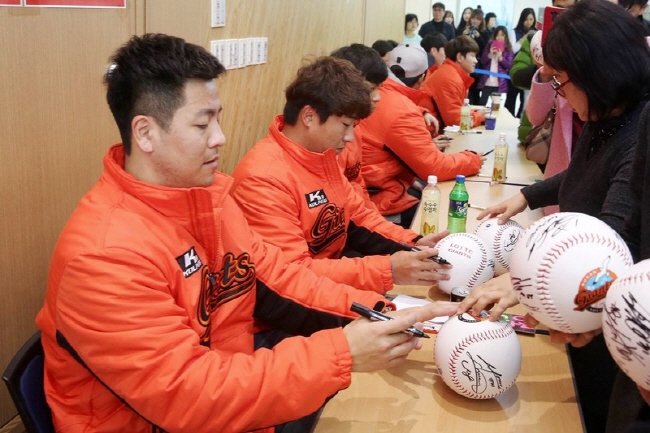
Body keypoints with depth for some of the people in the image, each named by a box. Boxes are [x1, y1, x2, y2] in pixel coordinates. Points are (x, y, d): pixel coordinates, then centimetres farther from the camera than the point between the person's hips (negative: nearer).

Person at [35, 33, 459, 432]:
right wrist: (339, 353, -32)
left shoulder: (209, 191, -2)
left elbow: (273, 275, 2)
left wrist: (370, 310, -12)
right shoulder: (103, 256, -27)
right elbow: (184, 394, -30)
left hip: (224, 387, 7)